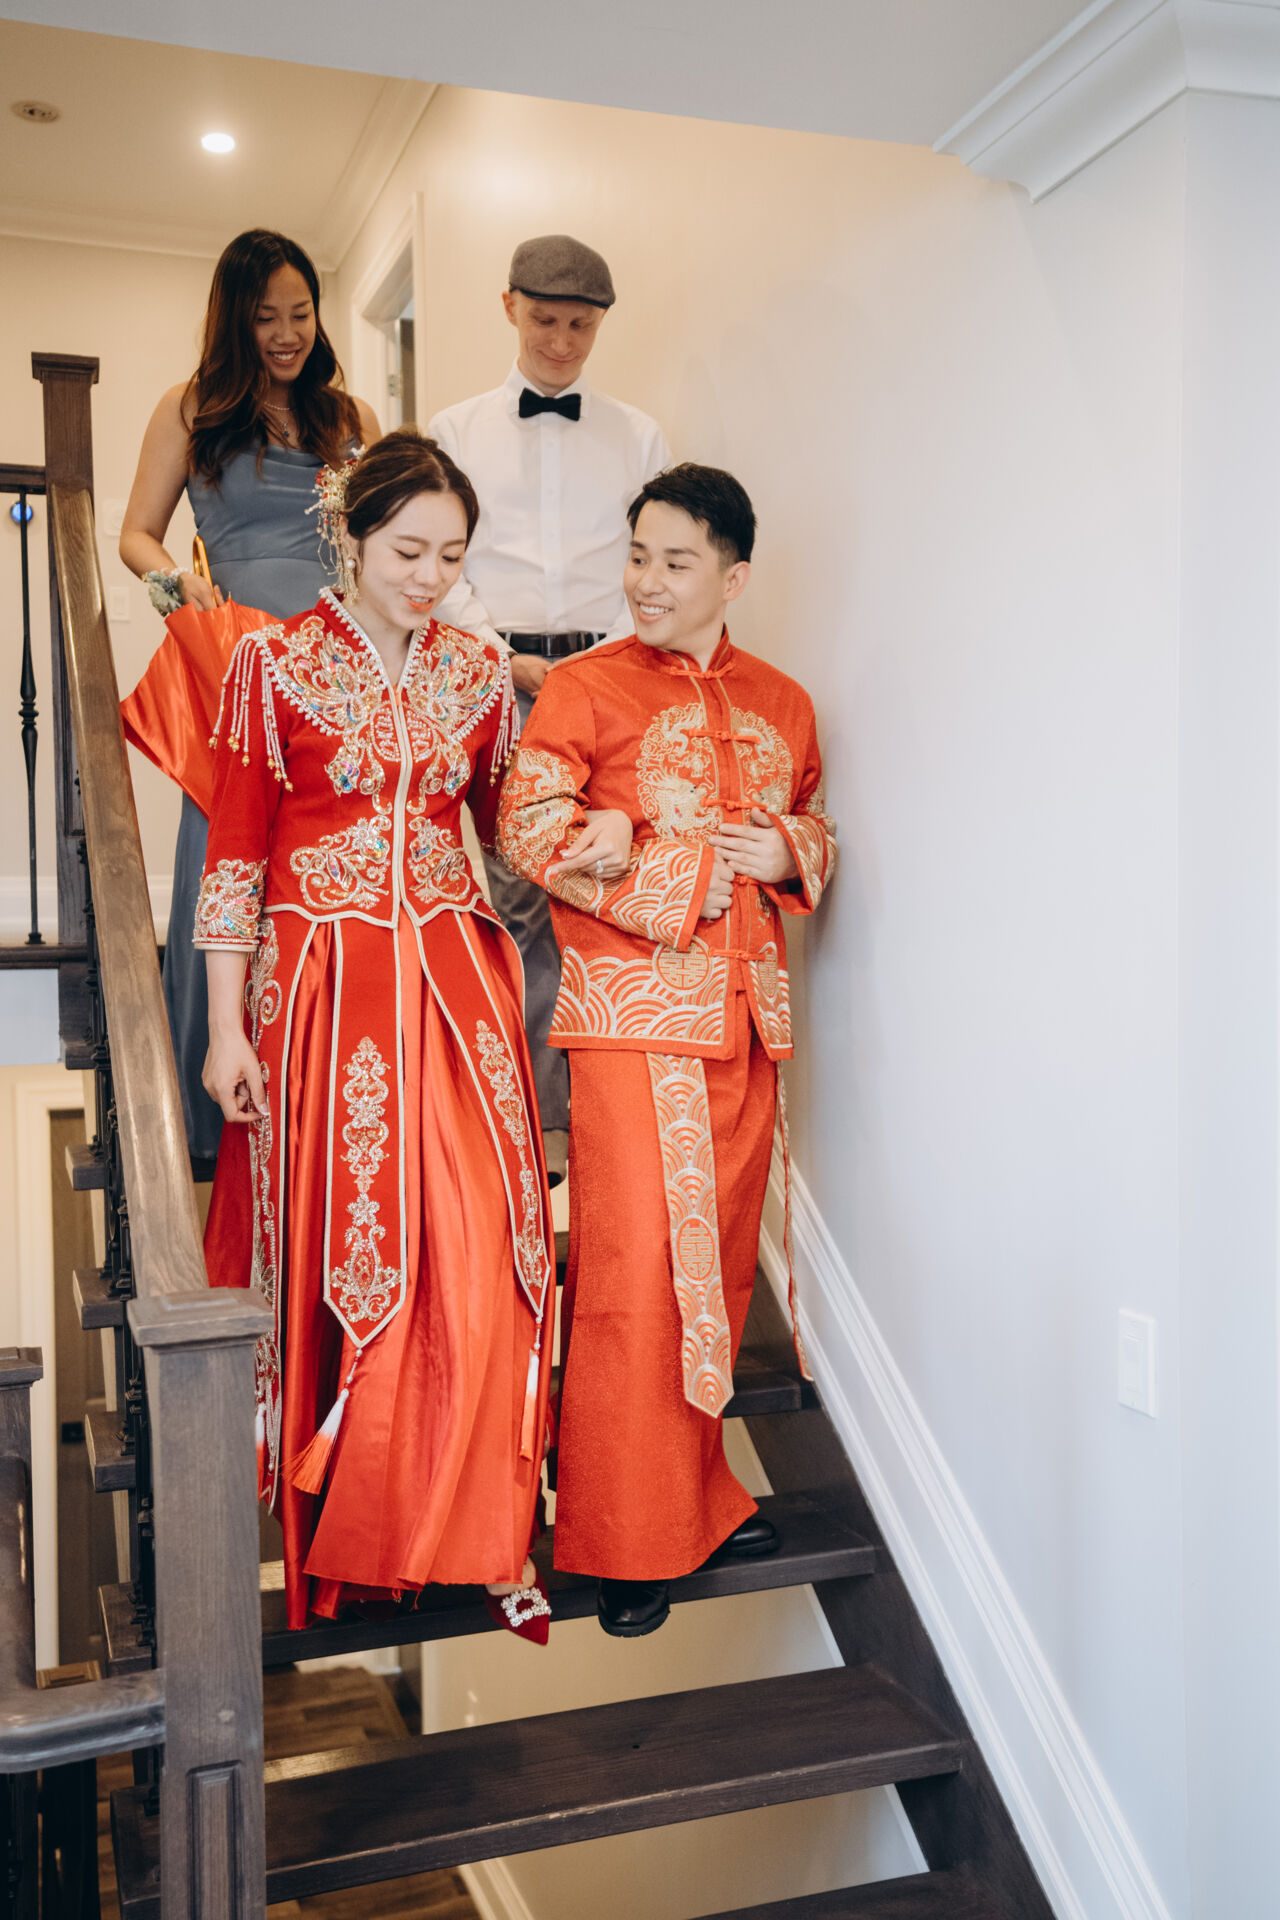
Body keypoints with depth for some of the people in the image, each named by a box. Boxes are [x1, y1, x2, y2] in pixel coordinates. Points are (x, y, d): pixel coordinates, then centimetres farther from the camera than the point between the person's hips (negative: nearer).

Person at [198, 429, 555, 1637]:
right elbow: (234, 855, -3)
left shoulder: (479, 675, 8)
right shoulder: (273, 664, -3)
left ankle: (471, 1527, 12)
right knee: (340, 1254, 3)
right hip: (324, 989, -3)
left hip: (456, 982, 3)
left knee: (483, 1254, -4)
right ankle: (341, 1522, 24)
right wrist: (225, 1026, -5)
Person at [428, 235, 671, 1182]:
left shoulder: (641, 438, 17)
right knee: (510, 888, -8)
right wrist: (510, 660, -5)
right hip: (492, 677, 0)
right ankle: (535, 1112, -1)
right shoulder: (457, 430, 15)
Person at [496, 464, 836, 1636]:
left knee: (724, 1252, 12)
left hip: (748, 1011, 5)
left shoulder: (781, 704, 13)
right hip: (631, 1007, -5)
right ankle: (626, 1537, 8)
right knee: (638, 1264, -6)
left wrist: (788, 851, -2)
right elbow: (529, 829, -10)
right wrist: (684, 876, -13)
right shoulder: (586, 690, -1)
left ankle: (699, 1486, 30)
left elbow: (815, 828, 22)